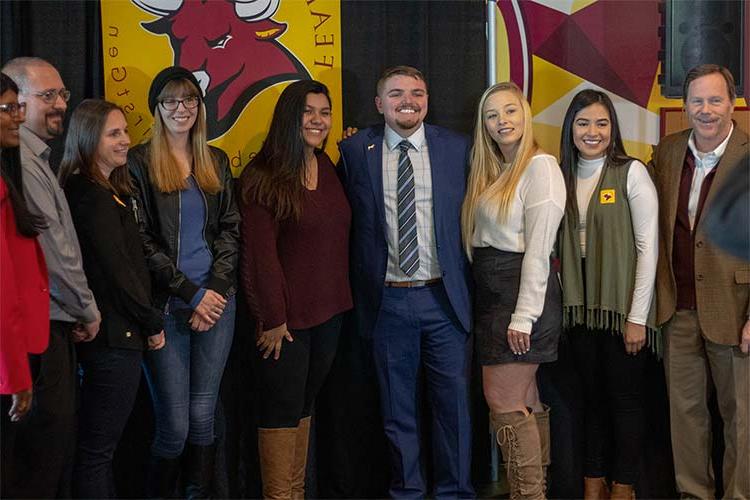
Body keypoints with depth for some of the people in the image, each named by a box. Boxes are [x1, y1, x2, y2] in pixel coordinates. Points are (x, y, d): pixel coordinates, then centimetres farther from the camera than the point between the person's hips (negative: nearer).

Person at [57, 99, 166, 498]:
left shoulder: (105, 190, 15)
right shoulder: (92, 196, -14)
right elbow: (117, 269, -16)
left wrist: (145, 320, 8)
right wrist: (152, 323, -7)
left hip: (105, 333, 10)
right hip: (114, 334, -10)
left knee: (98, 445, 15)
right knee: (97, 449, -3)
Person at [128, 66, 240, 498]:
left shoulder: (217, 161, 13)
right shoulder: (139, 163, -1)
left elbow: (231, 228, 9)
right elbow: (141, 241, -6)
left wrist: (216, 288, -6)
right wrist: (193, 294, -11)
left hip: (217, 300, 4)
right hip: (166, 305, -4)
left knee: (204, 416, 7)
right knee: (174, 424, -3)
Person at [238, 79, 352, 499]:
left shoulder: (330, 171, 9)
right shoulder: (263, 178, -12)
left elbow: (339, 240, 11)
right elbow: (259, 254, -14)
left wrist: (340, 300, 4)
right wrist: (272, 318, -16)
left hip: (329, 311, 7)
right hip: (286, 316, -7)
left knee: (305, 402, 15)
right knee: (283, 408, 1)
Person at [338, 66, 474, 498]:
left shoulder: (457, 148, 2)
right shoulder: (355, 151, 1)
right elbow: (349, 223, 5)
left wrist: (470, 290, 3)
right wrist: (363, 293, 0)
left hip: (445, 298, 0)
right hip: (388, 301, 0)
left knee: (454, 400, 7)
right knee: (397, 407, 10)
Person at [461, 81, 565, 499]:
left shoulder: (541, 167, -10)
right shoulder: (492, 172, 17)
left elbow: (538, 248, -16)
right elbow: (482, 239, 12)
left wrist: (523, 316, -19)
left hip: (522, 292, -8)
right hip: (492, 293, 8)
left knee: (503, 402, -8)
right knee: (526, 401, 11)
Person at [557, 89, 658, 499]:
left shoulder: (631, 172, -7)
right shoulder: (563, 177, 8)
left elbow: (648, 246, -10)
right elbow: (559, 246, 9)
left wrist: (637, 316, -13)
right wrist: (562, 303, -1)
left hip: (621, 306, -4)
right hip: (580, 304, 4)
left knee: (625, 399, 3)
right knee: (592, 397, 12)